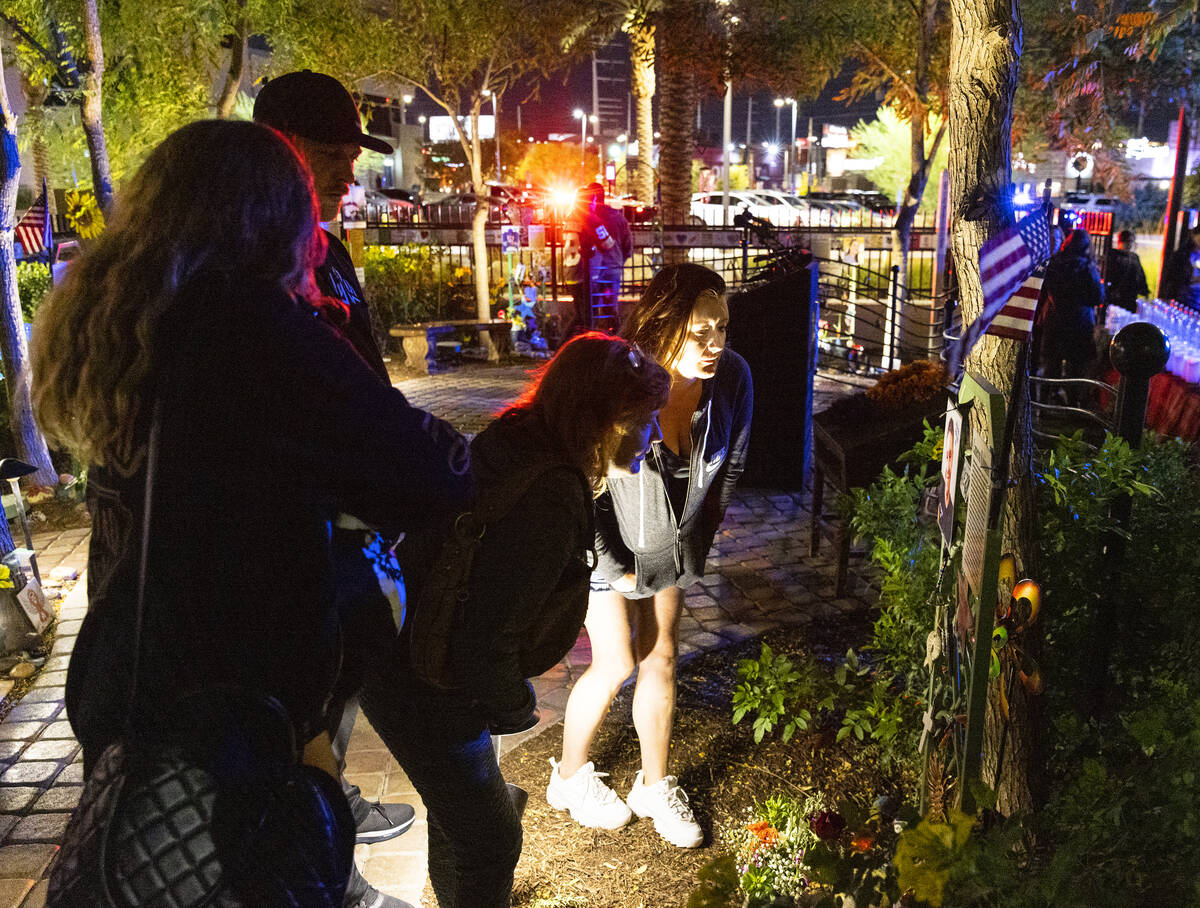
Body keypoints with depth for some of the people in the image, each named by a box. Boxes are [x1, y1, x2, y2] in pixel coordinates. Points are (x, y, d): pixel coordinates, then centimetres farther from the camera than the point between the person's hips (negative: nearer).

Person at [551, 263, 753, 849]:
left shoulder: (732, 377, -18)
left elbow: (730, 465, 1)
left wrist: (699, 539, 5)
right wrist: (614, 566, -14)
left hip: (672, 541, 5)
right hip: (605, 539, -4)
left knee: (661, 659, 10)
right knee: (615, 666, -1)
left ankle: (655, 786, 30)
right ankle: (569, 779, 25)